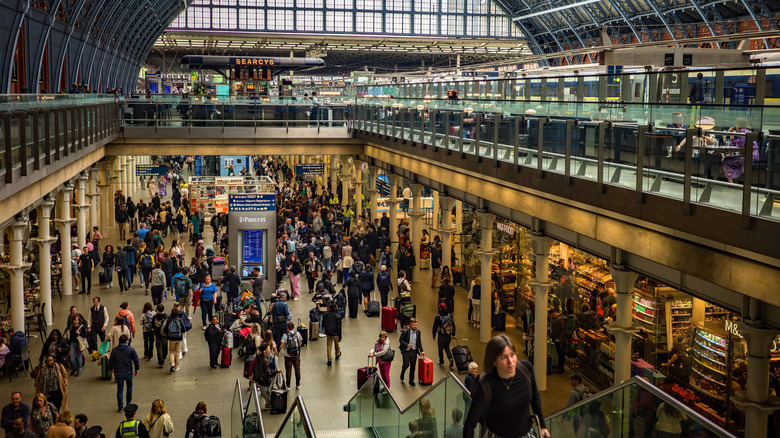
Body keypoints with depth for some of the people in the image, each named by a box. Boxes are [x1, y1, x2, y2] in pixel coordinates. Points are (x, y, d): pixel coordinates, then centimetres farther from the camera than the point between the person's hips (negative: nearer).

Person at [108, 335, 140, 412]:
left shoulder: (114, 350, -4)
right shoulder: (131, 350, -8)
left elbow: (111, 361, 3)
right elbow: (136, 360, -4)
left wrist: (110, 369, 22)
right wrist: (136, 369, 12)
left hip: (118, 373, 1)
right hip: (128, 372, -1)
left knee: (119, 389, 11)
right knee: (129, 387, 21)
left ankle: (120, 407, 15)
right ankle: (129, 403, 24)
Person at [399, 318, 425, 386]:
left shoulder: (418, 332, 3)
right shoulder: (405, 332, -11)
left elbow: (419, 342, 11)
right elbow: (401, 340, -8)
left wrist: (421, 350, 2)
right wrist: (407, 345, -23)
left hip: (414, 351, 4)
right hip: (406, 351, -4)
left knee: (413, 366, 7)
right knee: (406, 365, -3)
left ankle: (411, 380, 22)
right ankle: (402, 376, 28)